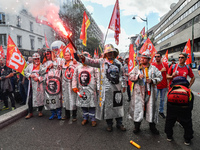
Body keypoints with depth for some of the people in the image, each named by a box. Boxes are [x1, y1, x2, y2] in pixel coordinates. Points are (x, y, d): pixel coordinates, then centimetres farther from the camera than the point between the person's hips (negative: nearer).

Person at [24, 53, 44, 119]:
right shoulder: (30, 65, 12)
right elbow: (25, 72, 12)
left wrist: (39, 78, -18)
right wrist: (30, 75, -6)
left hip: (39, 85, -3)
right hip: (31, 85, 3)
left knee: (40, 98, 5)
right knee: (30, 98, 5)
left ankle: (40, 111, 24)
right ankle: (30, 113, 18)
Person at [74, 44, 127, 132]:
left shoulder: (118, 63, 10)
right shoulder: (102, 61, 2)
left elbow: (121, 75, 15)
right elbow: (91, 62, -10)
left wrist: (123, 85, 13)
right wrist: (83, 58, -27)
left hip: (117, 87, 3)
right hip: (106, 88, -2)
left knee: (118, 105, 9)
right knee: (107, 106, 6)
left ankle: (119, 123, 26)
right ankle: (109, 124, 24)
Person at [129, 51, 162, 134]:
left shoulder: (153, 68, 8)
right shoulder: (136, 68, 9)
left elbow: (160, 77, 6)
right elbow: (130, 77, 2)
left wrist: (152, 80, -11)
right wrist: (138, 76, -15)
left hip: (150, 92, 0)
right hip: (139, 92, 0)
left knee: (151, 108, 6)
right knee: (138, 107, 2)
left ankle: (152, 127, 25)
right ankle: (137, 127, 18)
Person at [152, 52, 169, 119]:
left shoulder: (165, 64, -1)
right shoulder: (152, 65, -7)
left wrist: (168, 83, 2)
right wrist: (161, 71, -19)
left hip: (164, 85, 2)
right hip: (156, 85, -2)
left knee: (162, 99, 14)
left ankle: (161, 111, 29)